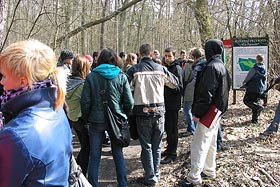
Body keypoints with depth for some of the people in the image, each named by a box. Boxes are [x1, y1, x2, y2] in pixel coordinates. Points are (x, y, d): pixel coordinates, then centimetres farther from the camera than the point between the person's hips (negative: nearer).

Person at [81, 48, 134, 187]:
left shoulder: (91, 76, -4)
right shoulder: (121, 77, -2)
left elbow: (85, 101, -5)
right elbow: (129, 102, -3)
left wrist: (86, 118, 8)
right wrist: (124, 116, 13)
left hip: (96, 121, -1)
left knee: (94, 156, 9)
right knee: (118, 155, 15)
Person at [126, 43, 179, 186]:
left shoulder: (134, 70, -8)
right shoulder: (160, 68, -1)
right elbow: (175, 84, 11)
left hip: (143, 111, -2)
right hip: (159, 110, 2)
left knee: (146, 146, 7)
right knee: (157, 145, 16)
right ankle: (156, 174, 23)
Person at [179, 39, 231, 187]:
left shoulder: (211, 67, -18)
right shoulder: (222, 67, 14)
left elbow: (206, 93, -23)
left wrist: (198, 112, -20)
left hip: (209, 113, -10)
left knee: (198, 145, -7)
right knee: (211, 143, 19)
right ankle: (209, 171, 30)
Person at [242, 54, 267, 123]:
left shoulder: (254, 68, -15)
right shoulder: (265, 69, 8)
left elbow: (248, 78, -9)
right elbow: (264, 80, 16)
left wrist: (244, 84, 9)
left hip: (252, 88, -7)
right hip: (260, 90, 7)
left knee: (246, 100, 4)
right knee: (256, 102, 14)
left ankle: (258, 107, -20)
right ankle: (255, 119, 12)